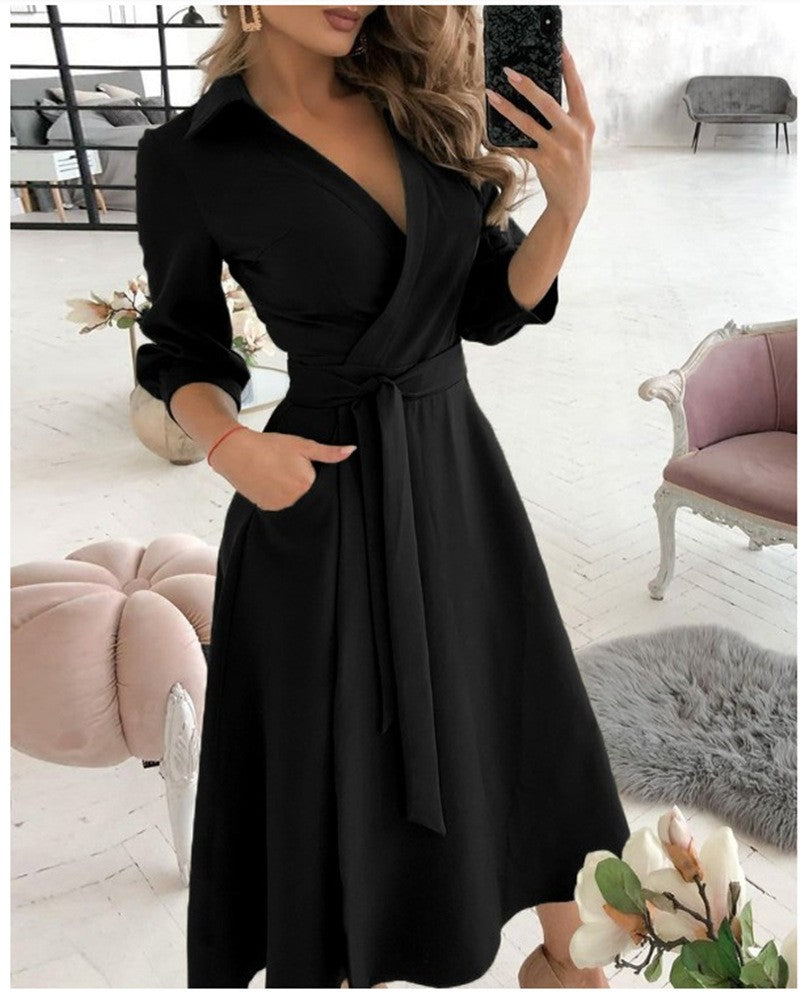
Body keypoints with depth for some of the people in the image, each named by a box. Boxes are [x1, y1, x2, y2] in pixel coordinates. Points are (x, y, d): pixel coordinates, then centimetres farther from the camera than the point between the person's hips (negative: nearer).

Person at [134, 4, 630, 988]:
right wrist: (230, 446, -18)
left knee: (525, 717, 16)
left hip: (457, 461, 5)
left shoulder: (424, 100, 3)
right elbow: (182, 353, 1)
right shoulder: (190, 155, -9)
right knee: (338, 763, 11)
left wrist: (566, 204, -12)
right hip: (324, 498, -4)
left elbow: (489, 308, 5)